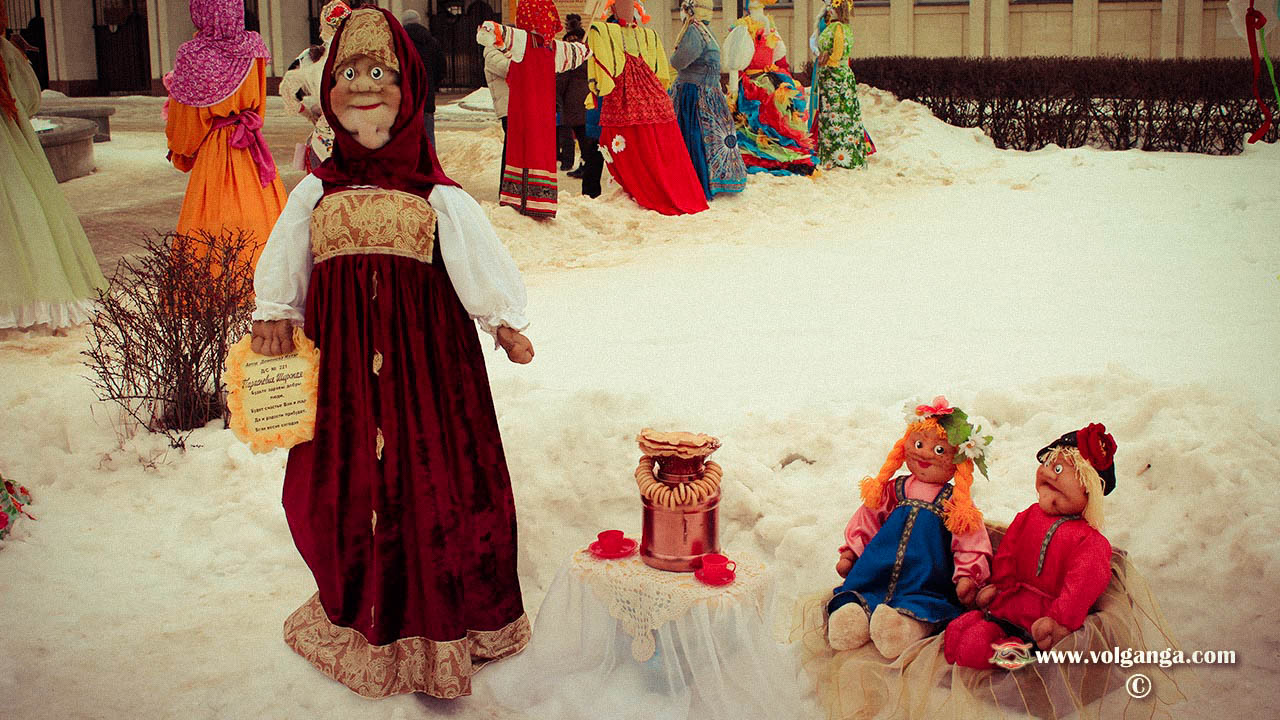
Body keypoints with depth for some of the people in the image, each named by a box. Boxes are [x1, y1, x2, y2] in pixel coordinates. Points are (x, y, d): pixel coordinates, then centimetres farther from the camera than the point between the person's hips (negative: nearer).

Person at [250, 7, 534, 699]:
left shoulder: (439, 197, -1)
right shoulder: (316, 192, 7)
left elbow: (479, 260, -6)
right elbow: (281, 262, 11)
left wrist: (505, 322, -16)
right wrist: (272, 316, 0)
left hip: (422, 349, -2)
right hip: (340, 351, 3)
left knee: (430, 475, 0)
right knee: (345, 480, 9)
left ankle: (439, 619, 17)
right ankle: (359, 610, 29)